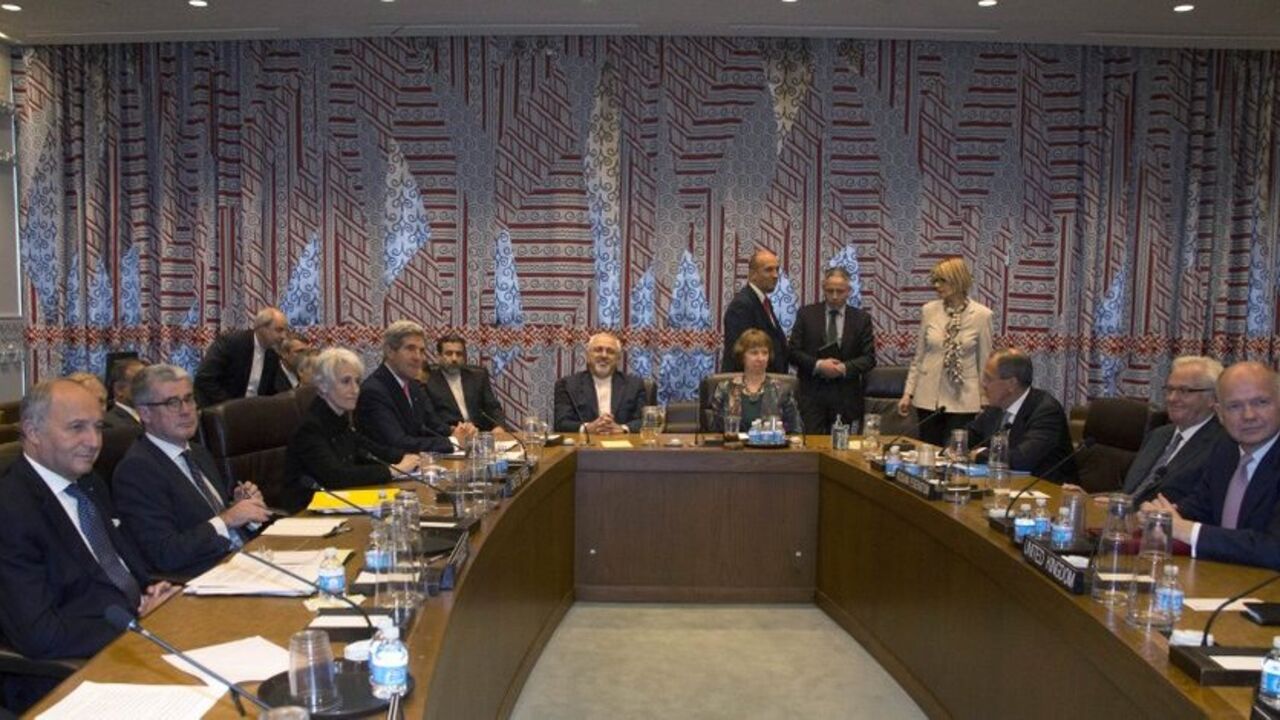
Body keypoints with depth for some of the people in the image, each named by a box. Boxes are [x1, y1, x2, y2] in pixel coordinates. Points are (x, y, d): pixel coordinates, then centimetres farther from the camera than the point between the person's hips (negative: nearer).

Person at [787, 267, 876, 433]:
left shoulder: (861, 319, 6)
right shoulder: (806, 314, 4)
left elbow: (869, 358, 2)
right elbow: (794, 351, 0)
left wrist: (845, 368, -15)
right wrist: (818, 365, -15)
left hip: (846, 396, 1)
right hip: (812, 394, -1)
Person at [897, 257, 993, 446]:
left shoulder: (981, 315, -6)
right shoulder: (929, 310, 0)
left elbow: (985, 361, 0)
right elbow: (918, 357, 6)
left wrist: (985, 402, 1)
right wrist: (908, 393, 3)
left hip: (963, 401, -2)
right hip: (929, 397, 2)